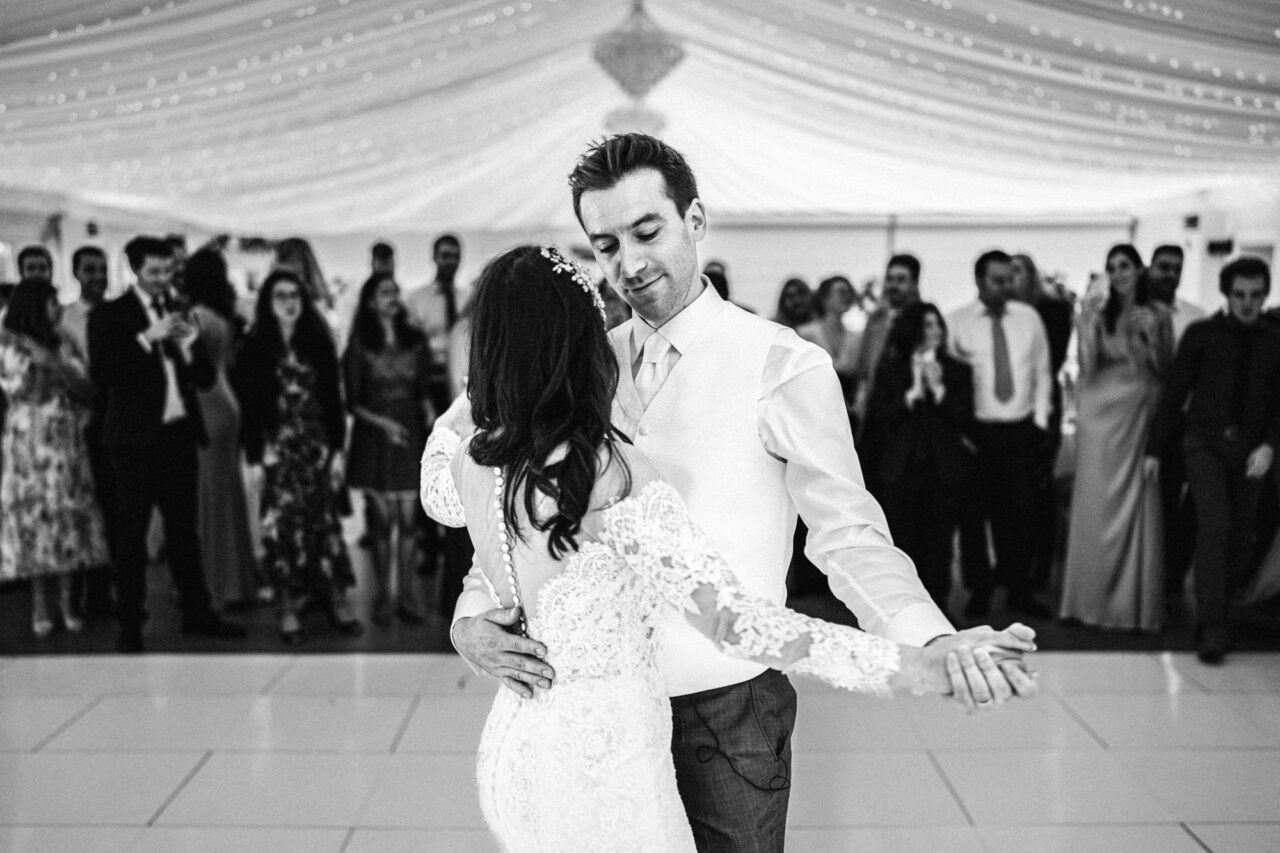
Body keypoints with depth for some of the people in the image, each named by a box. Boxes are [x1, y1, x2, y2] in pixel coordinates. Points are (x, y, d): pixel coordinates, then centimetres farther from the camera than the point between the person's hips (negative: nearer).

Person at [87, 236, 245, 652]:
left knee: (183, 526, 10)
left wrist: (189, 344, -9)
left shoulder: (180, 315, 12)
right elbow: (100, 373, -14)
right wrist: (147, 338, -19)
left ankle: (196, 612, 18)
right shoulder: (110, 315, -1)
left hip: (179, 433, 4)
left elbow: (206, 379, 9)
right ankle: (130, 622, 7)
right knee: (132, 529, 2)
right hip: (135, 436, -4)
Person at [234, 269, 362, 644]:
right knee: (282, 525, -2)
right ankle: (289, 610, 5)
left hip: (318, 446, 2)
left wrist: (337, 449, 2)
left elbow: (333, 399, 7)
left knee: (324, 520, 3)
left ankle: (338, 602, 9)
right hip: (276, 449, -2)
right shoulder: (254, 347, 0)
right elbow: (249, 406, -1)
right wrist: (254, 458, -6)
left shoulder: (318, 343, 7)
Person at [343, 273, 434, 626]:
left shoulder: (416, 341, 7)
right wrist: (381, 422, -14)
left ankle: (408, 597, 7)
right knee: (381, 520, 1)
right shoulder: (360, 345, -1)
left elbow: (424, 392, 11)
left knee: (408, 520, 0)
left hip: (409, 437, 2)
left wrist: (429, 415, -8)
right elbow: (352, 401, 0)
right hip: (373, 438, -2)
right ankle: (382, 598, 11)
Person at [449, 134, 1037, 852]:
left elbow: (849, 536, -14)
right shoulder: (586, 366, 4)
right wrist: (472, 619, -13)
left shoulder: (784, 367, -12)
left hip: (727, 711, -4)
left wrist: (934, 643, -31)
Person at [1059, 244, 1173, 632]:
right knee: (1096, 506, 0)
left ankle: (1136, 604, 8)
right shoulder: (1098, 312, 3)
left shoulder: (1157, 313, 6)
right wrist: (1088, 321, -15)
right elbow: (1087, 367, -6)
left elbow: (1165, 371, 7)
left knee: (1138, 508, 0)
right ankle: (1092, 599, 8)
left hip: (1141, 415, 1)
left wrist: (1151, 337, -9)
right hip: (1102, 413, -1)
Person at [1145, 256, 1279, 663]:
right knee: (1214, 526, -17)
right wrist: (1155, 448, 1)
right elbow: (1174, 392, 2)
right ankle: (1213, 630, -15)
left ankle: (1211, 615, 21)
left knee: (1240, 541, 4)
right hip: (1206, 441, -3)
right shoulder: (1202, 334, 0)